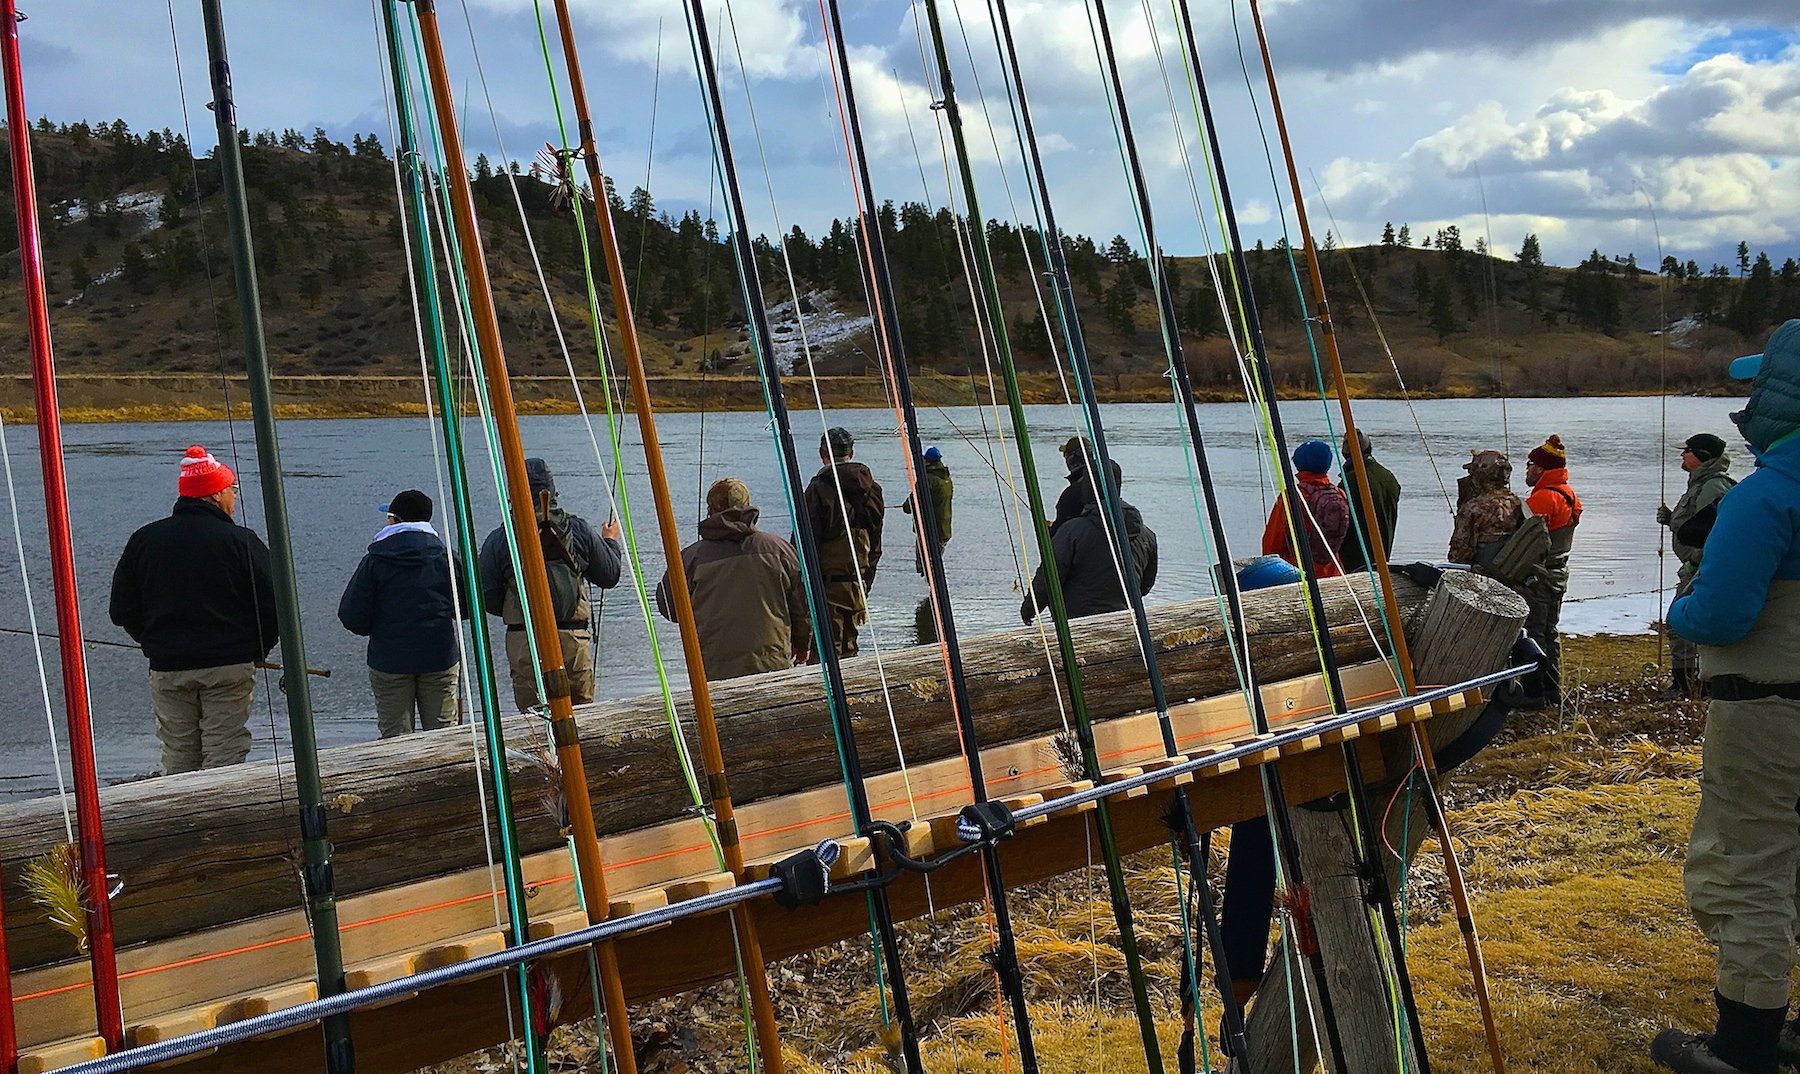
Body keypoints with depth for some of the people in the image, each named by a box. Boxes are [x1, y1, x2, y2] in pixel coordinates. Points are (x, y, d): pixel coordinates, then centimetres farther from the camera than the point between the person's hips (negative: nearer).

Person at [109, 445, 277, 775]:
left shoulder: (143, 540, 4)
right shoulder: (241, 541, -9)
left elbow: (122, 611, 7)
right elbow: (272, 607, -9)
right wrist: (256, 651, 7)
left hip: (166, 670, 3)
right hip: (229, 668, -3)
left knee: (177, 758, 11)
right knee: (226, 757, 1)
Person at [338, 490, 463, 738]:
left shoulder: (374, 560, -7)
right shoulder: (445, 556, -1)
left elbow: (351, 617, -7)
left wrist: (379, 630, 13)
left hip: (390, 662, -2)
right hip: (440, 658, 2)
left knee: (395, 736, 4)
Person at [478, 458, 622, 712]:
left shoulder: (499, 539, -2)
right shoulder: (578, 529, 2)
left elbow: (487, 598, 1)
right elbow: (609, 576, 11)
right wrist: (612, 542, 29)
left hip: (523, 641, -1)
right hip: (573, 637, 1)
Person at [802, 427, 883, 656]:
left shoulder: (819, 487, -12)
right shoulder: (870, 487, 8)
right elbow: (876, 544, 14)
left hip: (828, 579, -6)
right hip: (859, 583, 6)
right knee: (848, 643, 16)